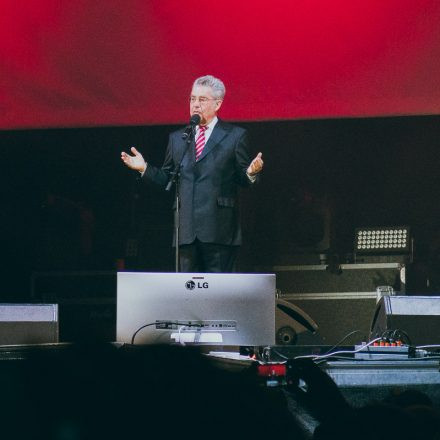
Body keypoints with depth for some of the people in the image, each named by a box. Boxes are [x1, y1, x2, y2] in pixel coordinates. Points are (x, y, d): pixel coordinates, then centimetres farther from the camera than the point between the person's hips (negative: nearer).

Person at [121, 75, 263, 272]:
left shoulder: (235, 136, 6)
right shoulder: (177, 138, 17)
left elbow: (243, 179, 4)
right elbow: (167, 179, 16)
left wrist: (251, 173, -18)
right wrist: (144, 168, 2)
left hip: (219, 231, -4)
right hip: (186, 230, 4)